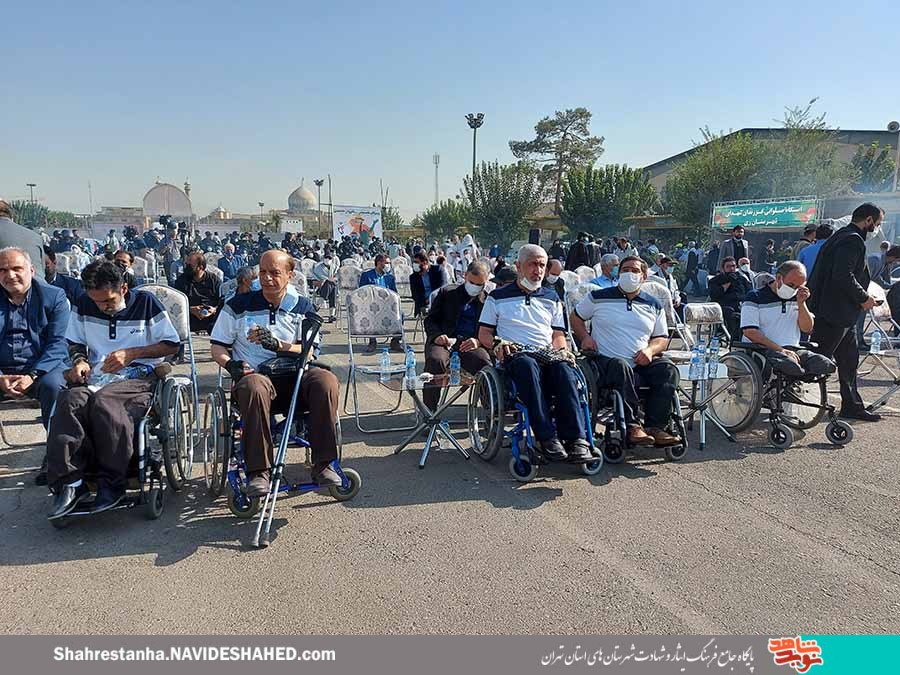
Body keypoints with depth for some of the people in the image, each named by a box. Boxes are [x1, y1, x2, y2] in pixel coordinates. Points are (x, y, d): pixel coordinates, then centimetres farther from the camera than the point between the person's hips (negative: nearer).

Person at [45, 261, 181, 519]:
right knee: (70, 399, -31)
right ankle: (69, 482, -29)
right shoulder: (84, 305, 13)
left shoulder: (145, 302, 1)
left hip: (139, 375, -4)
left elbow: (172, 345, 2)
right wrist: (79, 360, 1)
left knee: (103, 401, -36)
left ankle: (112, 483, -25)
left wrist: (131, 353, -9)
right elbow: (75, 343, 25)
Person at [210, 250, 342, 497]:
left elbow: (308, 350, 1)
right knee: (254, 387, -39)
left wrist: (278, 344, -17)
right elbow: (217, 347, 12)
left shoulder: (302, 307, 12)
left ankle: (323, 464, -22)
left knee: (326, 380, -31)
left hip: (293, 375, 1)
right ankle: (258, 471, -31)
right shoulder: (239, 305, 10)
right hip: (253, 374, -1)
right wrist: (231, 364, -10)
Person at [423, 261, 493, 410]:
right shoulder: (446, 293, 17)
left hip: (471, 344, 0)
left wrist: (479, 341, -13)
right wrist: (437, 336, -9)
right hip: (445, 341, 0)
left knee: (484, 362, -33)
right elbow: (430, 319, 13)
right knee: (435, 360, -33)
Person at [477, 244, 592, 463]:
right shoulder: (498, 297, 17)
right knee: (528, 365, -40)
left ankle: (577, 438, -42)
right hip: (515, 355, -2)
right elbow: (484, 334, 14)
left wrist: (559, 349, 0)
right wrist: (497, 344, -8)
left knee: (564, 368, -35)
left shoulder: (551, 298, 26)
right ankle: (548, 438, -43)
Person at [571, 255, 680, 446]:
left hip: (642, 364, 4)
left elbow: (662, 338, 21)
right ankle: (633, 425, -35)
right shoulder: (598, 297, 11)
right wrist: (585, 337, -1)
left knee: (668, 369, -24)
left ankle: (655, 426, -24)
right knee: (621, 367, -38)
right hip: (606, 360, -3)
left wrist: (650, 350, -3)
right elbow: (576, 316, 19)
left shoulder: (654, 306, 18)